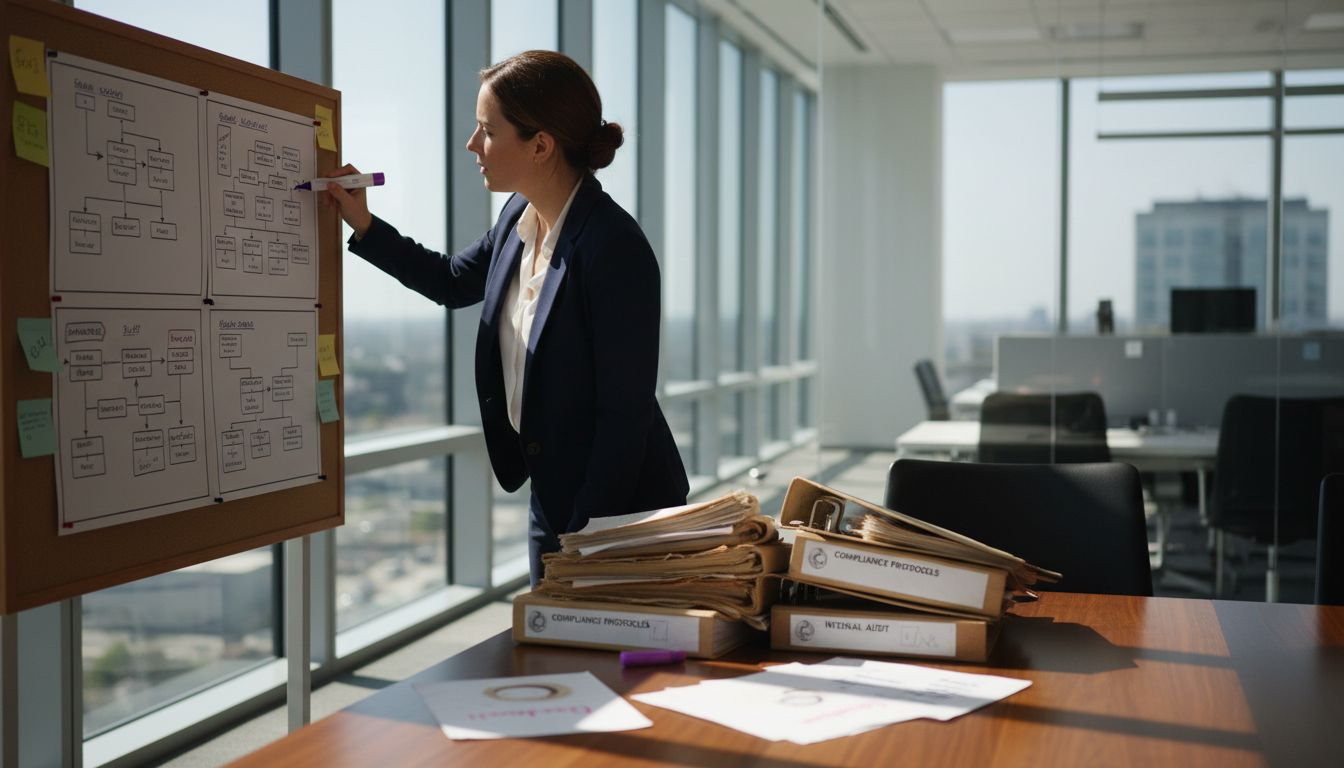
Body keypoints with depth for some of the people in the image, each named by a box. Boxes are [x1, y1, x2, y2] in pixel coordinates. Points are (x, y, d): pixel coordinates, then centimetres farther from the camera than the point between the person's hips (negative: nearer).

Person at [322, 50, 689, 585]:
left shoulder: (615, 250, -25)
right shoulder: (520, 219, 2)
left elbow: (624, 412, -24)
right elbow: (453, 281, 24)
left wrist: (587, 539, -22)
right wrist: (363, 226, 14)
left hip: (617, 514, -8)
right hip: (551, 499, 9)